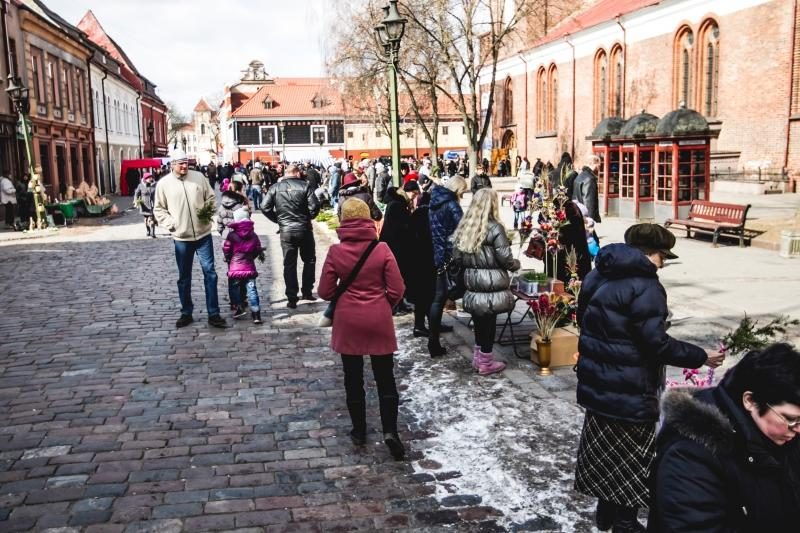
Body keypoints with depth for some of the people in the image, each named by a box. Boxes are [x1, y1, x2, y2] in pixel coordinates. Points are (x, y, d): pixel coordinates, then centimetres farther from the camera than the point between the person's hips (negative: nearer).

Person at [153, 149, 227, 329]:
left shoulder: (199, 177, 1)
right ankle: (186, 313, 23)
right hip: (181, 237, 0)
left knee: (210, 272, -1)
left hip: (203, 234, 0)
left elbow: (211, 198, 10)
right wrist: (170, 224, -9)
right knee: (184, 277, 10)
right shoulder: (164, 183, -2)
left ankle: (213, 314, 4)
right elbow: (158, 209, 3)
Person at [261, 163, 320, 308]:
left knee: (289, 264, 8)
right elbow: (314, 206, -14)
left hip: (286, 231, 2)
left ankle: (292, 298, 6)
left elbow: (265, 207, -4)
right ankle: (307, 292, 18)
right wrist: (309, 217, 6)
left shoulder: (275, 187, 1)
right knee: (309, 260, 18)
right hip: (304, 229, -2)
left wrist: (278, 219, 8)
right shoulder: (305, 185, -6)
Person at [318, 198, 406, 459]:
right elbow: (396, 290, -8)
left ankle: (359, 431, 22)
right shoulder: (382, 249, -9)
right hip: (379, 321, 0)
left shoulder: (335, 252, -9)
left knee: (353, 378, 13)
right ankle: (390, 431, 0)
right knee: (385, 378, 9)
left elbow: (325, 292, -4)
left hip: (348, 322, 1)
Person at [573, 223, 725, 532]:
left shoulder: (597, 276, 6)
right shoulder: (645, 286, -21)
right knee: (632, 457, 9)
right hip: (629, 390, -8)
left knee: (606, 449, 21)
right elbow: (656, 342, -23)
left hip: (597, 382, 8)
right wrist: (701, 357, -12)